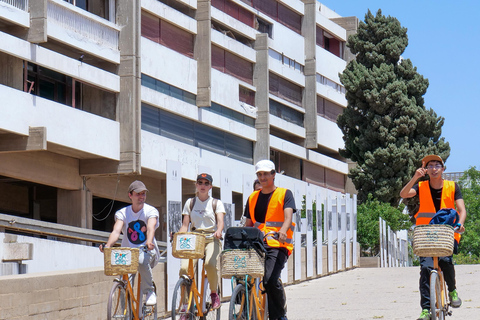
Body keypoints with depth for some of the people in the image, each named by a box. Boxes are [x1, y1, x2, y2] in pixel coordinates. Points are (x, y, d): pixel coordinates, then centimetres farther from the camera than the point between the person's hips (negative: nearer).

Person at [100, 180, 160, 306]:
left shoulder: (151, 211, -2)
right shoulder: (122, 213, 3)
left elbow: (151, 228, -22)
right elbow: (116, 231, -14)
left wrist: (149, 242, -45)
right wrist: (108, 246, -35)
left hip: (147, 250, -3)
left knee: (142, 260, -37)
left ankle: (150, 292, -14)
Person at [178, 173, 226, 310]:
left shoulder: (216, 203, 8)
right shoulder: (190, 203, 14)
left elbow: (220, 221, -8)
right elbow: (185, 225, 9)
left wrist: (218, 231, -31)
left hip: (211, 239, -2)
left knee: (210, 264, -33)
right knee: (184, 267, -23)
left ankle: (214, 293, -9)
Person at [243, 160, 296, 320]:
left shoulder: (285, 194, 7)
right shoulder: (253, 198, 20)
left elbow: (288, 217, -9)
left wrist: (283, 230, -30)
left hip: (278, 245, -5)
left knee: (271, 279, -23)